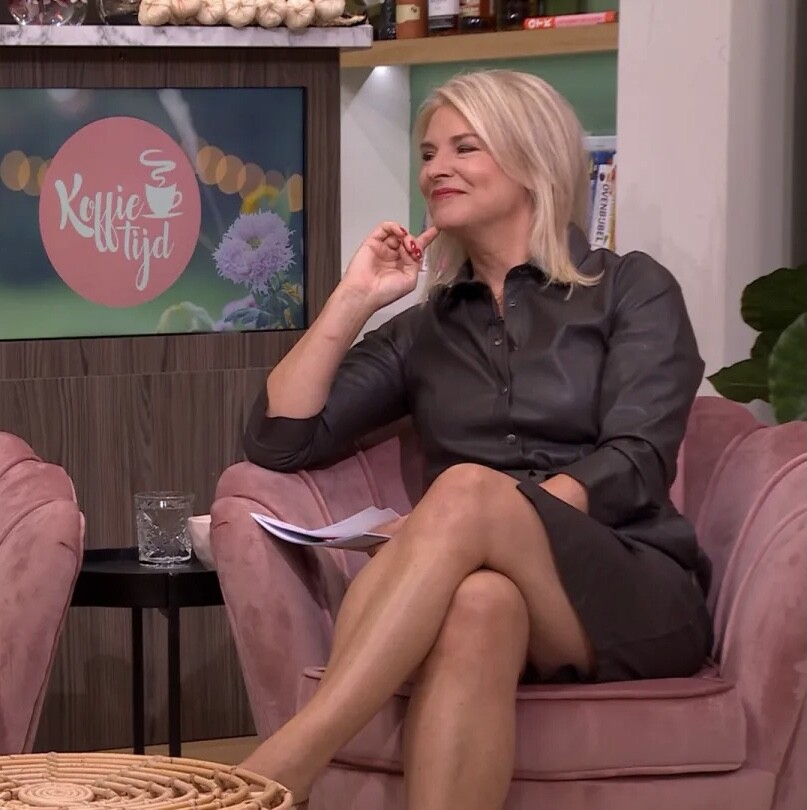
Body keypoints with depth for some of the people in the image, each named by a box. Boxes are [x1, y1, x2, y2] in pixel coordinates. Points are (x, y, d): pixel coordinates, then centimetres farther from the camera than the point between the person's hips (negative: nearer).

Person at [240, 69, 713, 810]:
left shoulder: (632, 291, 10)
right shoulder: (425, 329, 21)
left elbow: (636, 464, -6)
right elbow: (279, 442, 12)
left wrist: (490, 514, -21)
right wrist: (354, 300, 6)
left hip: (637, 602, -2)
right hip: (503, 594, 2)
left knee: (469, 489, -34)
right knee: (480, 599, -38)